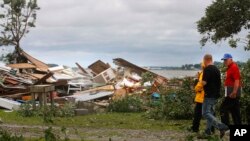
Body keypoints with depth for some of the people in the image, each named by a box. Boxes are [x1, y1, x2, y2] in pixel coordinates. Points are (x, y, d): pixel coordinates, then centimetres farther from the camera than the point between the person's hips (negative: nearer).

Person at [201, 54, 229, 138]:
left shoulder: (207, 69, -15)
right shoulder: (217, 69, 12)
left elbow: (204, 82, -20)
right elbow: (219, 82, 19)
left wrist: (202, 81, 0)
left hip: (209, 95, -9)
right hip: (216, 95, 9)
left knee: (206, 113, -9)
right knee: (210, 112, 17)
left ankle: (222, 126, -23)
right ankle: (208, 131, 19)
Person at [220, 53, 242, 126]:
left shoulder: (234, 67, -13)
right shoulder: (230, 68, 18)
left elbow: (237, 81, -21)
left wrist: (234, 92, -25)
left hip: (232, 93, -10)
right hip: (232, 92, 10)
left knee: (223, 108, -8)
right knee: (235, 110, 11)